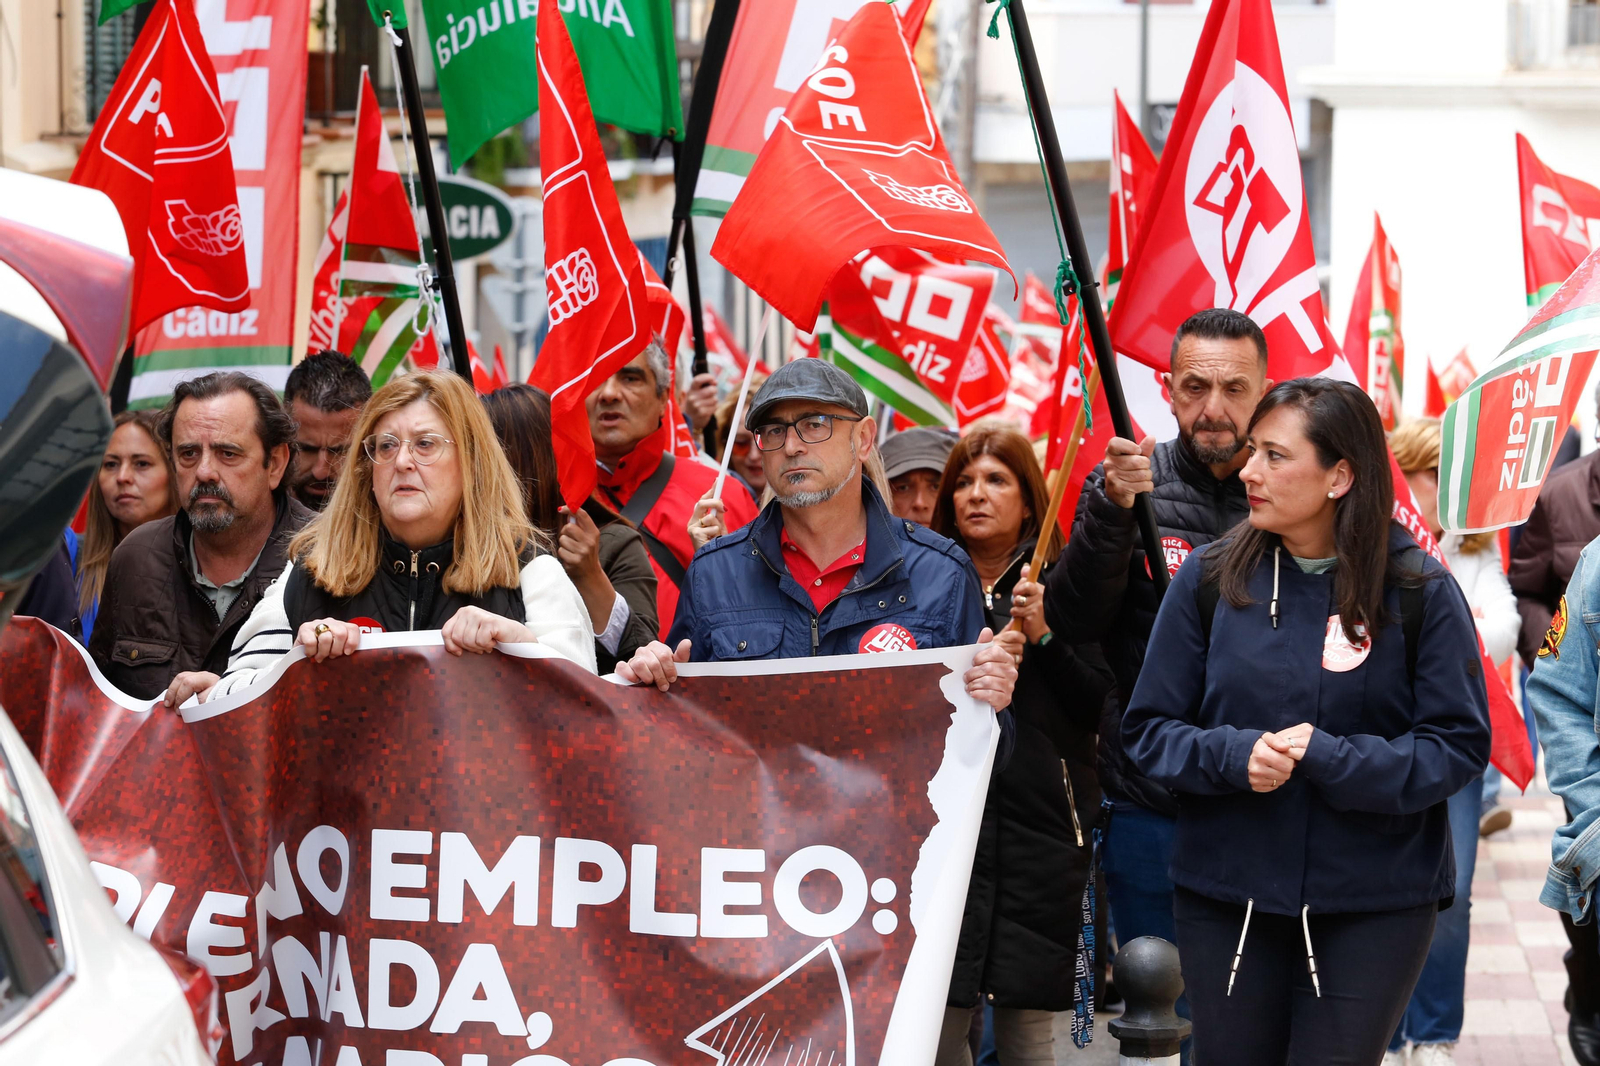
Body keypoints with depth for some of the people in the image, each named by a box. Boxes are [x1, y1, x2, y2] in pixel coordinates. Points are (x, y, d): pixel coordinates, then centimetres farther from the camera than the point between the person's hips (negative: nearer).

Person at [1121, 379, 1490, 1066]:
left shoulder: (1419, 591, -6)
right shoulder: (1208, 579, 0)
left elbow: (1459, 746, -6)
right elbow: (1148, 730, 4)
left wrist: (1328, 758, -18)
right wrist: (1232, 755, -17)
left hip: (1374, 902, -2)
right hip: (1225, 899, 2)